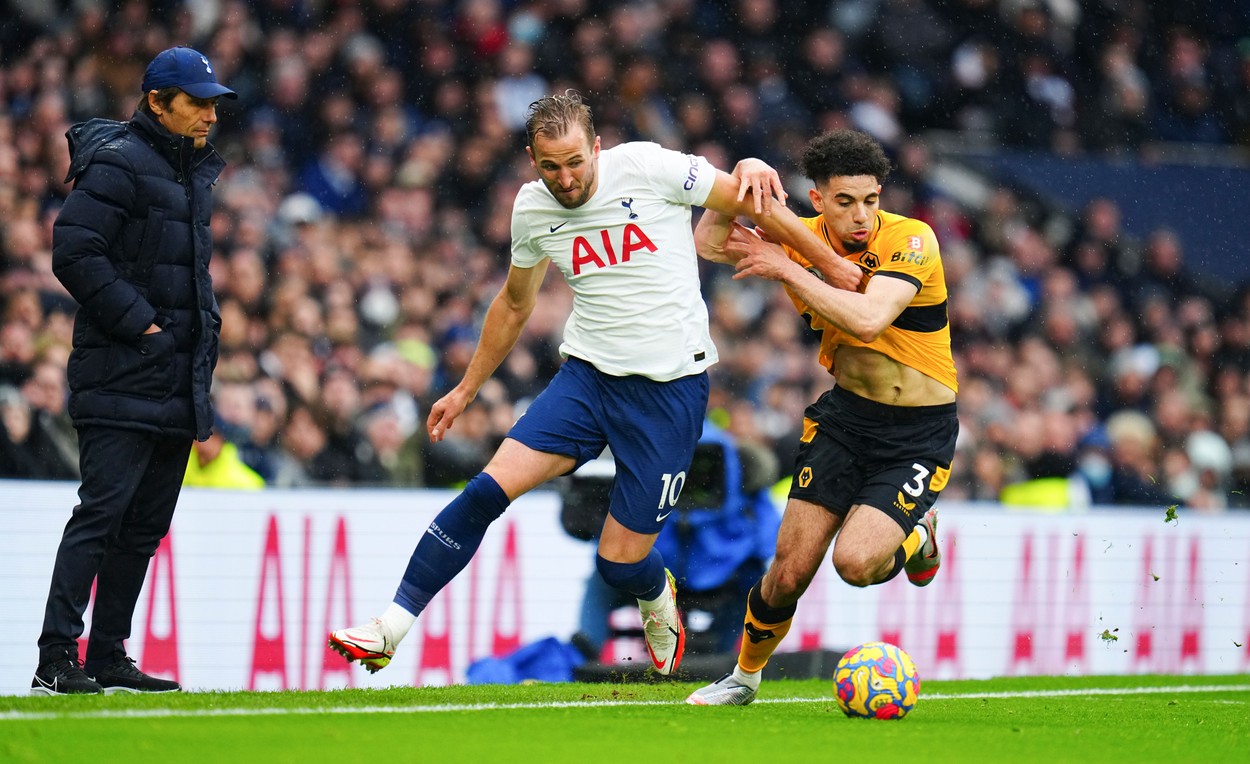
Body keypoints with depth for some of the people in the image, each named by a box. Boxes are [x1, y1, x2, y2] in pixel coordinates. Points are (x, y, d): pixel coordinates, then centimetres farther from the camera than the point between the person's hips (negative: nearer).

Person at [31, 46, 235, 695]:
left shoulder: (200, 172, 19)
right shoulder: (118, 163, -9)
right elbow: (74, 253, -17)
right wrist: (137, 320, -18)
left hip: (176, 385, 9)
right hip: (121, 377, -9)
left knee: (146, 524, 9)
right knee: (102, 510, -13)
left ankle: (109, 658, 14)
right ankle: (57, 659, -14)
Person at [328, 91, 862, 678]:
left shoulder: (647, 168, -12)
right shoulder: (532, 210, 3)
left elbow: (750, 203, -2)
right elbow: (514, 304, 22)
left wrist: (834, 267, 0)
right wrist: (465, 390, 27)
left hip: (670, 387, -4)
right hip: (587, 375, 4)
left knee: (620, 562, -3)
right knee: (488, 490, -16)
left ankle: (658, 597, 36)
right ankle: (389, 629, -10)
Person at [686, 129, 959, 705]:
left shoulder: (911, 240, -20)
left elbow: (867, 319, -35)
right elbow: (707, 241, -7)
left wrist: (787, 269, -29)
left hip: (920, 433, -4)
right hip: (845, 414, 4)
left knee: (856, 561, -22)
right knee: (790, 571, -1)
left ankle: (916, 536, 13)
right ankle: (745, 675, 26)